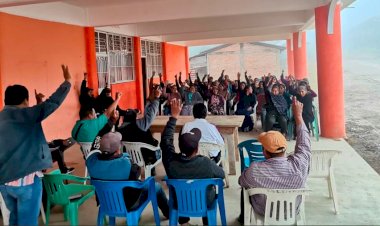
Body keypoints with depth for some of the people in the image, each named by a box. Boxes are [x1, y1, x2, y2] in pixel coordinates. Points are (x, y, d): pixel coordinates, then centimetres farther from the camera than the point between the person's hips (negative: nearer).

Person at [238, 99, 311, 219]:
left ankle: (244, 217, 46)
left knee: (246, 186, 24)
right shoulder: (299, 165, -32)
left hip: (263, 213, -2)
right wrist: (298, 115, -2)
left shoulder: (254, 171, -36)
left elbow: (241, 181, -12)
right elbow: (304, 144, -12)